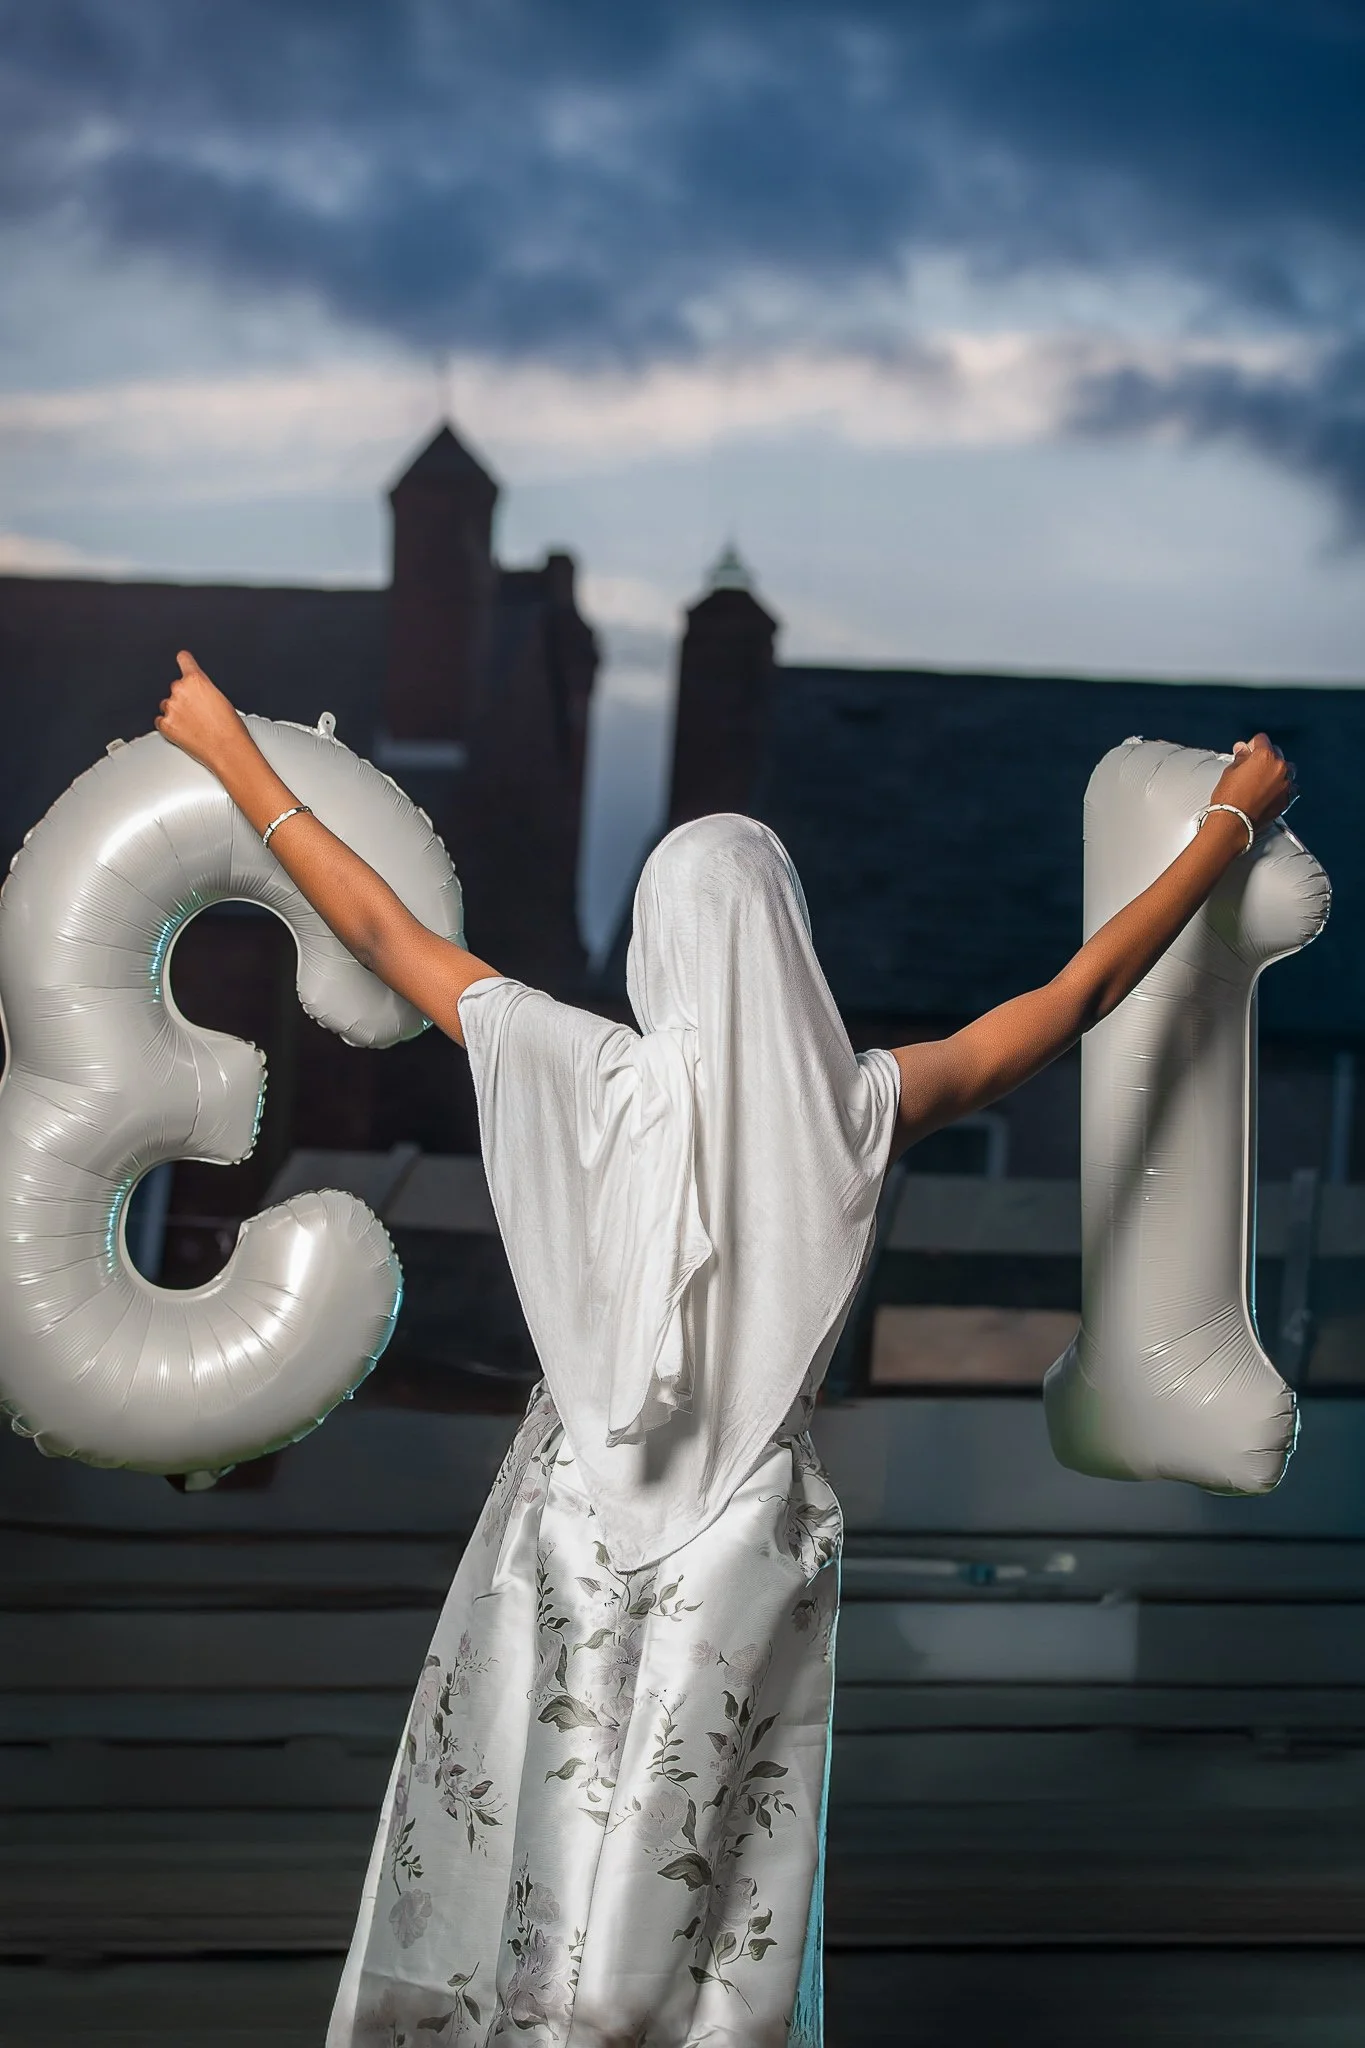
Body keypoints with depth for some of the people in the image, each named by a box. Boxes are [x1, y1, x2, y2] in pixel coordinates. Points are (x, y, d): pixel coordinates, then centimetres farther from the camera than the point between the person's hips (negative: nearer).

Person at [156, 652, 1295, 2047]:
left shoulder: (600, 1077, -13)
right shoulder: (863, 1107, -10)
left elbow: (382, 934, -2)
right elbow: (1082, 991, 3)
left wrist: (235, 760, 10)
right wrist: (1232, 823, 15)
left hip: (580, 1522, -1)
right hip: (754, 1549, 1)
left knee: (525, 1824, 14)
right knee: (713, 1876, 12)